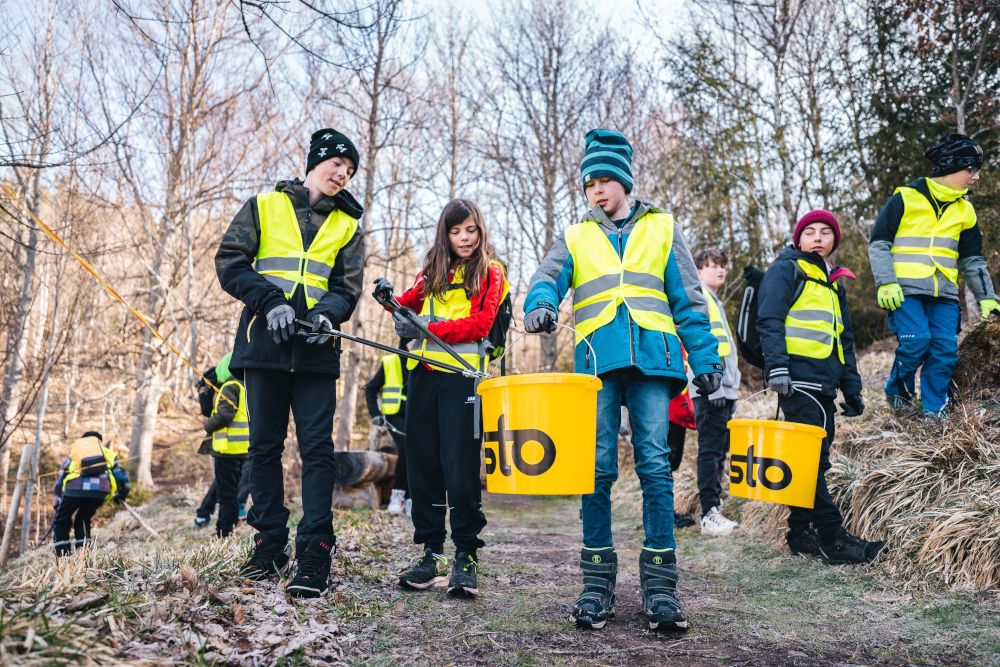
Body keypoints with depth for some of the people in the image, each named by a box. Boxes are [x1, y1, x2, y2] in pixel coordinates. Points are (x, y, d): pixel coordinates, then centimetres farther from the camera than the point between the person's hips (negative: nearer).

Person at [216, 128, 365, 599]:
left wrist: (327, 313, -17)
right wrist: (271, 302, -14)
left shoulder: (347, 225, 15)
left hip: (316, 349, 0)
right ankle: (270, 544, 17)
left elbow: (348, 287, 6)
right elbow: (230, 262, 2)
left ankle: (315, 556, -6)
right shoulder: (264, 206, 11)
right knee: (265, 445, 6)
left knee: (317, 448, -7)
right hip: (264, 343, 0)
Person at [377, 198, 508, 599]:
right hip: (424, 373, 5)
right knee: (422, 466, 4)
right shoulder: (433, 271, 20)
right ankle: (432, 555, 12)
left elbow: (479, 324, -7)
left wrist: (426, 328, -14)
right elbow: (410, 305, 19)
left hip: (462, 374, -5)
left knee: (460, 468, -8)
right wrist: (392, 300, -3)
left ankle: (466, 557, 2)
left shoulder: (490, 271, 5)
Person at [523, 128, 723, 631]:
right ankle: (597, 582, 6)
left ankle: (659, 583, 0)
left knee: (655, 465, -6)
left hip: (652, 359, -1)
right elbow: (548, 277, 0)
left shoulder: (662, 229, 17)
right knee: (597, 467, -2)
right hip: (598, 362, 1)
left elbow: (688, 301, 13)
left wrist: (704, 358, 4)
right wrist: (540, 304, -23)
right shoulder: (575, 238, 19)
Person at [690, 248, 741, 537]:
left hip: (724, 389, 10)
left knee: (718, 452, 10)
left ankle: (715, 509, 15)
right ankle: (709, 514, -9)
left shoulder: (715, 302, 25)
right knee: (711, 451, -10)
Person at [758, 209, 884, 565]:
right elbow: (769, 320, -12)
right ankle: (833, 538, -7)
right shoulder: (786, 269, 1)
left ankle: (800, 534, 16)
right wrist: (776, 366, -24)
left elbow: (845, 340, 28)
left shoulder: (834, 282, 25)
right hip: (798, 379, -9)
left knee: (813, 461, 9)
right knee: (810, 459, -9)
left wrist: (852, 388, 22)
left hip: (824, 384, 9)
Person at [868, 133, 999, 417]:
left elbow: (973, 260, 22)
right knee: (917, 340, -19)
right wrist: (886, 283, -12)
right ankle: (897, 389, 7)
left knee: (946, 348, -6)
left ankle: (933, 410, 4)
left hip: (944, 293, 5)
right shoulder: (906, 197, -1)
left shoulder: (964, 210, 16)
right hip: (906, 289, -5)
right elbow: (878, 243, -2)